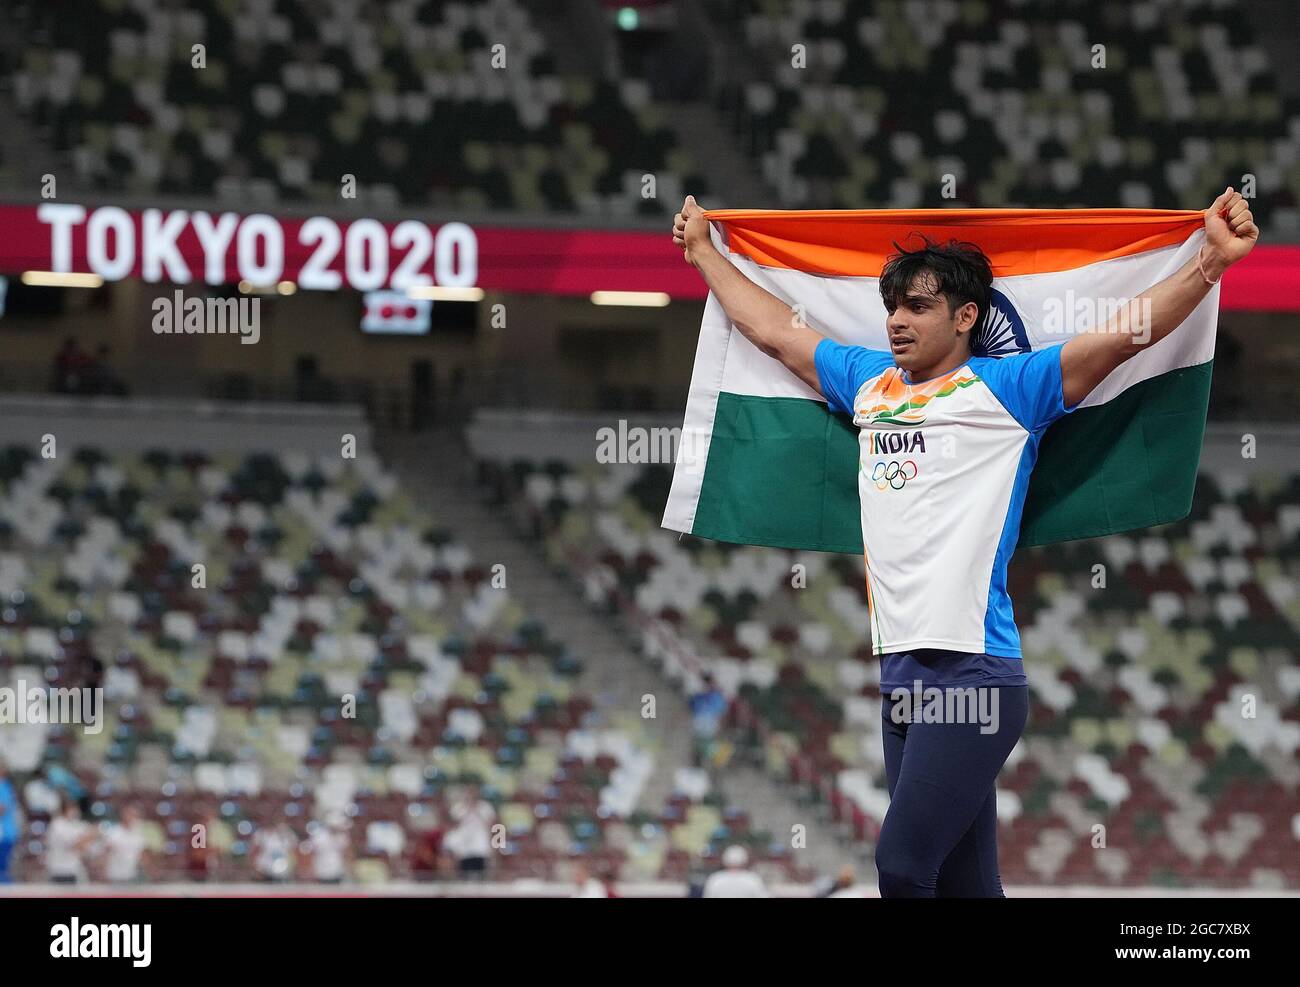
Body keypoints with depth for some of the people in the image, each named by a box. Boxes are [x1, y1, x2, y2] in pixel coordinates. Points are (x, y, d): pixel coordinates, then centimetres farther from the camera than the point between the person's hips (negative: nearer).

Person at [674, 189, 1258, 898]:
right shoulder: (869, 382, 19)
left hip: (972, 670, -6)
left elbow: (1125, 334, -7)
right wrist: (703, 250, 41)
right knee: (960, 881, 5)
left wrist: (1213, 260, -18)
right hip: (899, 672, 6)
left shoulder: (1006, 387, 1)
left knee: (902, 865, -18)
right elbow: (770, 327, 32)